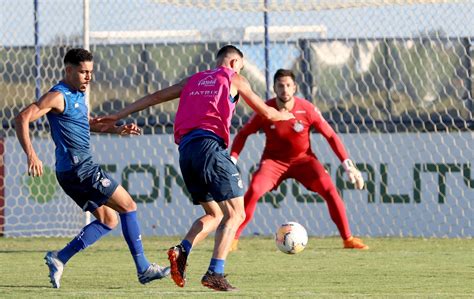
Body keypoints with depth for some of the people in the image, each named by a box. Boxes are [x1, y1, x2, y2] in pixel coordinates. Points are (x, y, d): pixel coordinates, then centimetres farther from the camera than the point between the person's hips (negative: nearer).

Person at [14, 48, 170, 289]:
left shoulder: (78, 95, 16)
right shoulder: (58, 96, -13)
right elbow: (22, 118, -22)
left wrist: (116, 130, 19)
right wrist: (31, 155, -32)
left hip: (74, 173, 10)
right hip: (79, 169, -10)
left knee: (108, 220, 13)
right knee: (128, 206, -4)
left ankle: (59, 259, 5)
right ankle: (143, 269, -1)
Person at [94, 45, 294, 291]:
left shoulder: (194, 80, 26)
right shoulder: (234, 79, 14)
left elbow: (155, 97, 25)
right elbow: (266, 113, 20)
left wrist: (118, 116, 29)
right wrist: (286, 116, 42)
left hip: (185, 150, 6)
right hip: (210, 146, -6)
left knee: (214, 214, 17)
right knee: (235, 213, -3)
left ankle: (182, 250, -9)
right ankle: (215, 273, -19)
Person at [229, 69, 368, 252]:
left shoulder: (307, 109, -16)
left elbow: (330, 136, -7)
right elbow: (243, 134, -4)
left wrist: (348, 166, -10)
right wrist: (232, 161, -17)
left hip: (303, 159, 1)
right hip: (274, 160, 0)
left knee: (329, 189, -19)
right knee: (254, 190, -25)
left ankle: (348, 239, -7)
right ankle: (232, 239, -13)